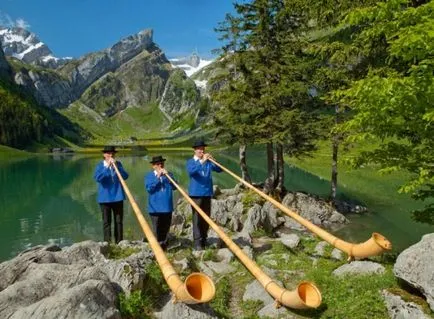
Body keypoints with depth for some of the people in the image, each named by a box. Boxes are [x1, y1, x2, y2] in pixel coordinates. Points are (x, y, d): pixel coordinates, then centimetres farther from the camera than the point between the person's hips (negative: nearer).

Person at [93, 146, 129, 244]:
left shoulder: (118, 164, 5)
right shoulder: (100, 165, 1)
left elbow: (125, 176, -7)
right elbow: (97, 178, -16)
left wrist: (116, 166, -17)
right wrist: (107, 167, -22)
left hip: (118, 197, 2)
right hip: (105, 198, -2)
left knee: (119, 221, 5)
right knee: (106, 222, 1)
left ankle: (119, 242, 13)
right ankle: (107, 243, 6)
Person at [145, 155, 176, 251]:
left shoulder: (168, 175, 10)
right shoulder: (149, 176, 4)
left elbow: (174, 187, -4)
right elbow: (149, 188, -12)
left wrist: (167, 175, -14)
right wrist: (157, 177, -17)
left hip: (167, 207, 3)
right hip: (155, 208, -2)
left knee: (165, 229, 10)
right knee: (157, 230, -1)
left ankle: (164, 247, 22)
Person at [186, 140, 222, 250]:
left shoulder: (208, 162, 10)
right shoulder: (191, 162, 1)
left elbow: (219, 169, 1)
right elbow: (191, 171, -20)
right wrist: (201, 161, -29)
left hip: (207, 193, 4)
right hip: (196, 193, -4)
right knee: (197, 218, -6)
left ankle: (204, 240, 19)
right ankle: (197, 243, -5)